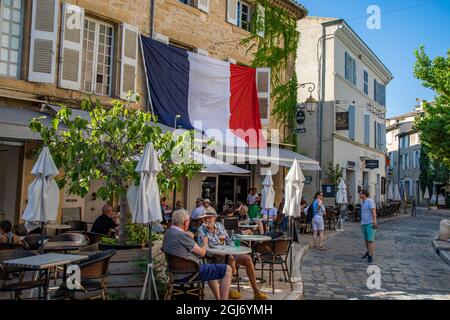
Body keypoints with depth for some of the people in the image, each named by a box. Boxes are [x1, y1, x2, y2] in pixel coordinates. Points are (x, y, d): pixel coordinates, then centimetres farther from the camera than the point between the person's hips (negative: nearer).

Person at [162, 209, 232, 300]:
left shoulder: (168, 233, 5)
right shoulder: (182, 236, -23)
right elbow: (202, 253, -12)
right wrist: (205, 242, 9)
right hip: (188, 273, -10)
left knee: (211, 268, 32)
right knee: (227, 270, -6)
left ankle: (218, 298, 33)